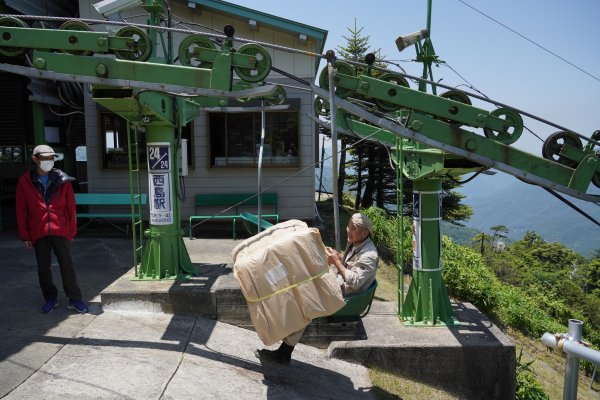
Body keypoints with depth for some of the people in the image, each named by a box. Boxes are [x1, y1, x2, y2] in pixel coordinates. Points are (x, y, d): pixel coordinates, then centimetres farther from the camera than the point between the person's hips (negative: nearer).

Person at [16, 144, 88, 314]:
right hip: (38, 232, 1)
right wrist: (25, 235, 1)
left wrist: (72, 231, 2)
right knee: (43, 267, 10)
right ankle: (50, 299, 25)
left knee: (67, 265, 3)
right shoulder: (25, 182, 0)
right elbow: (21, 211, 2)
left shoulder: (62, 181, 0)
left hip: (61, 231, -1)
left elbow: (71, 207, 3)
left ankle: (74, 299, 12)